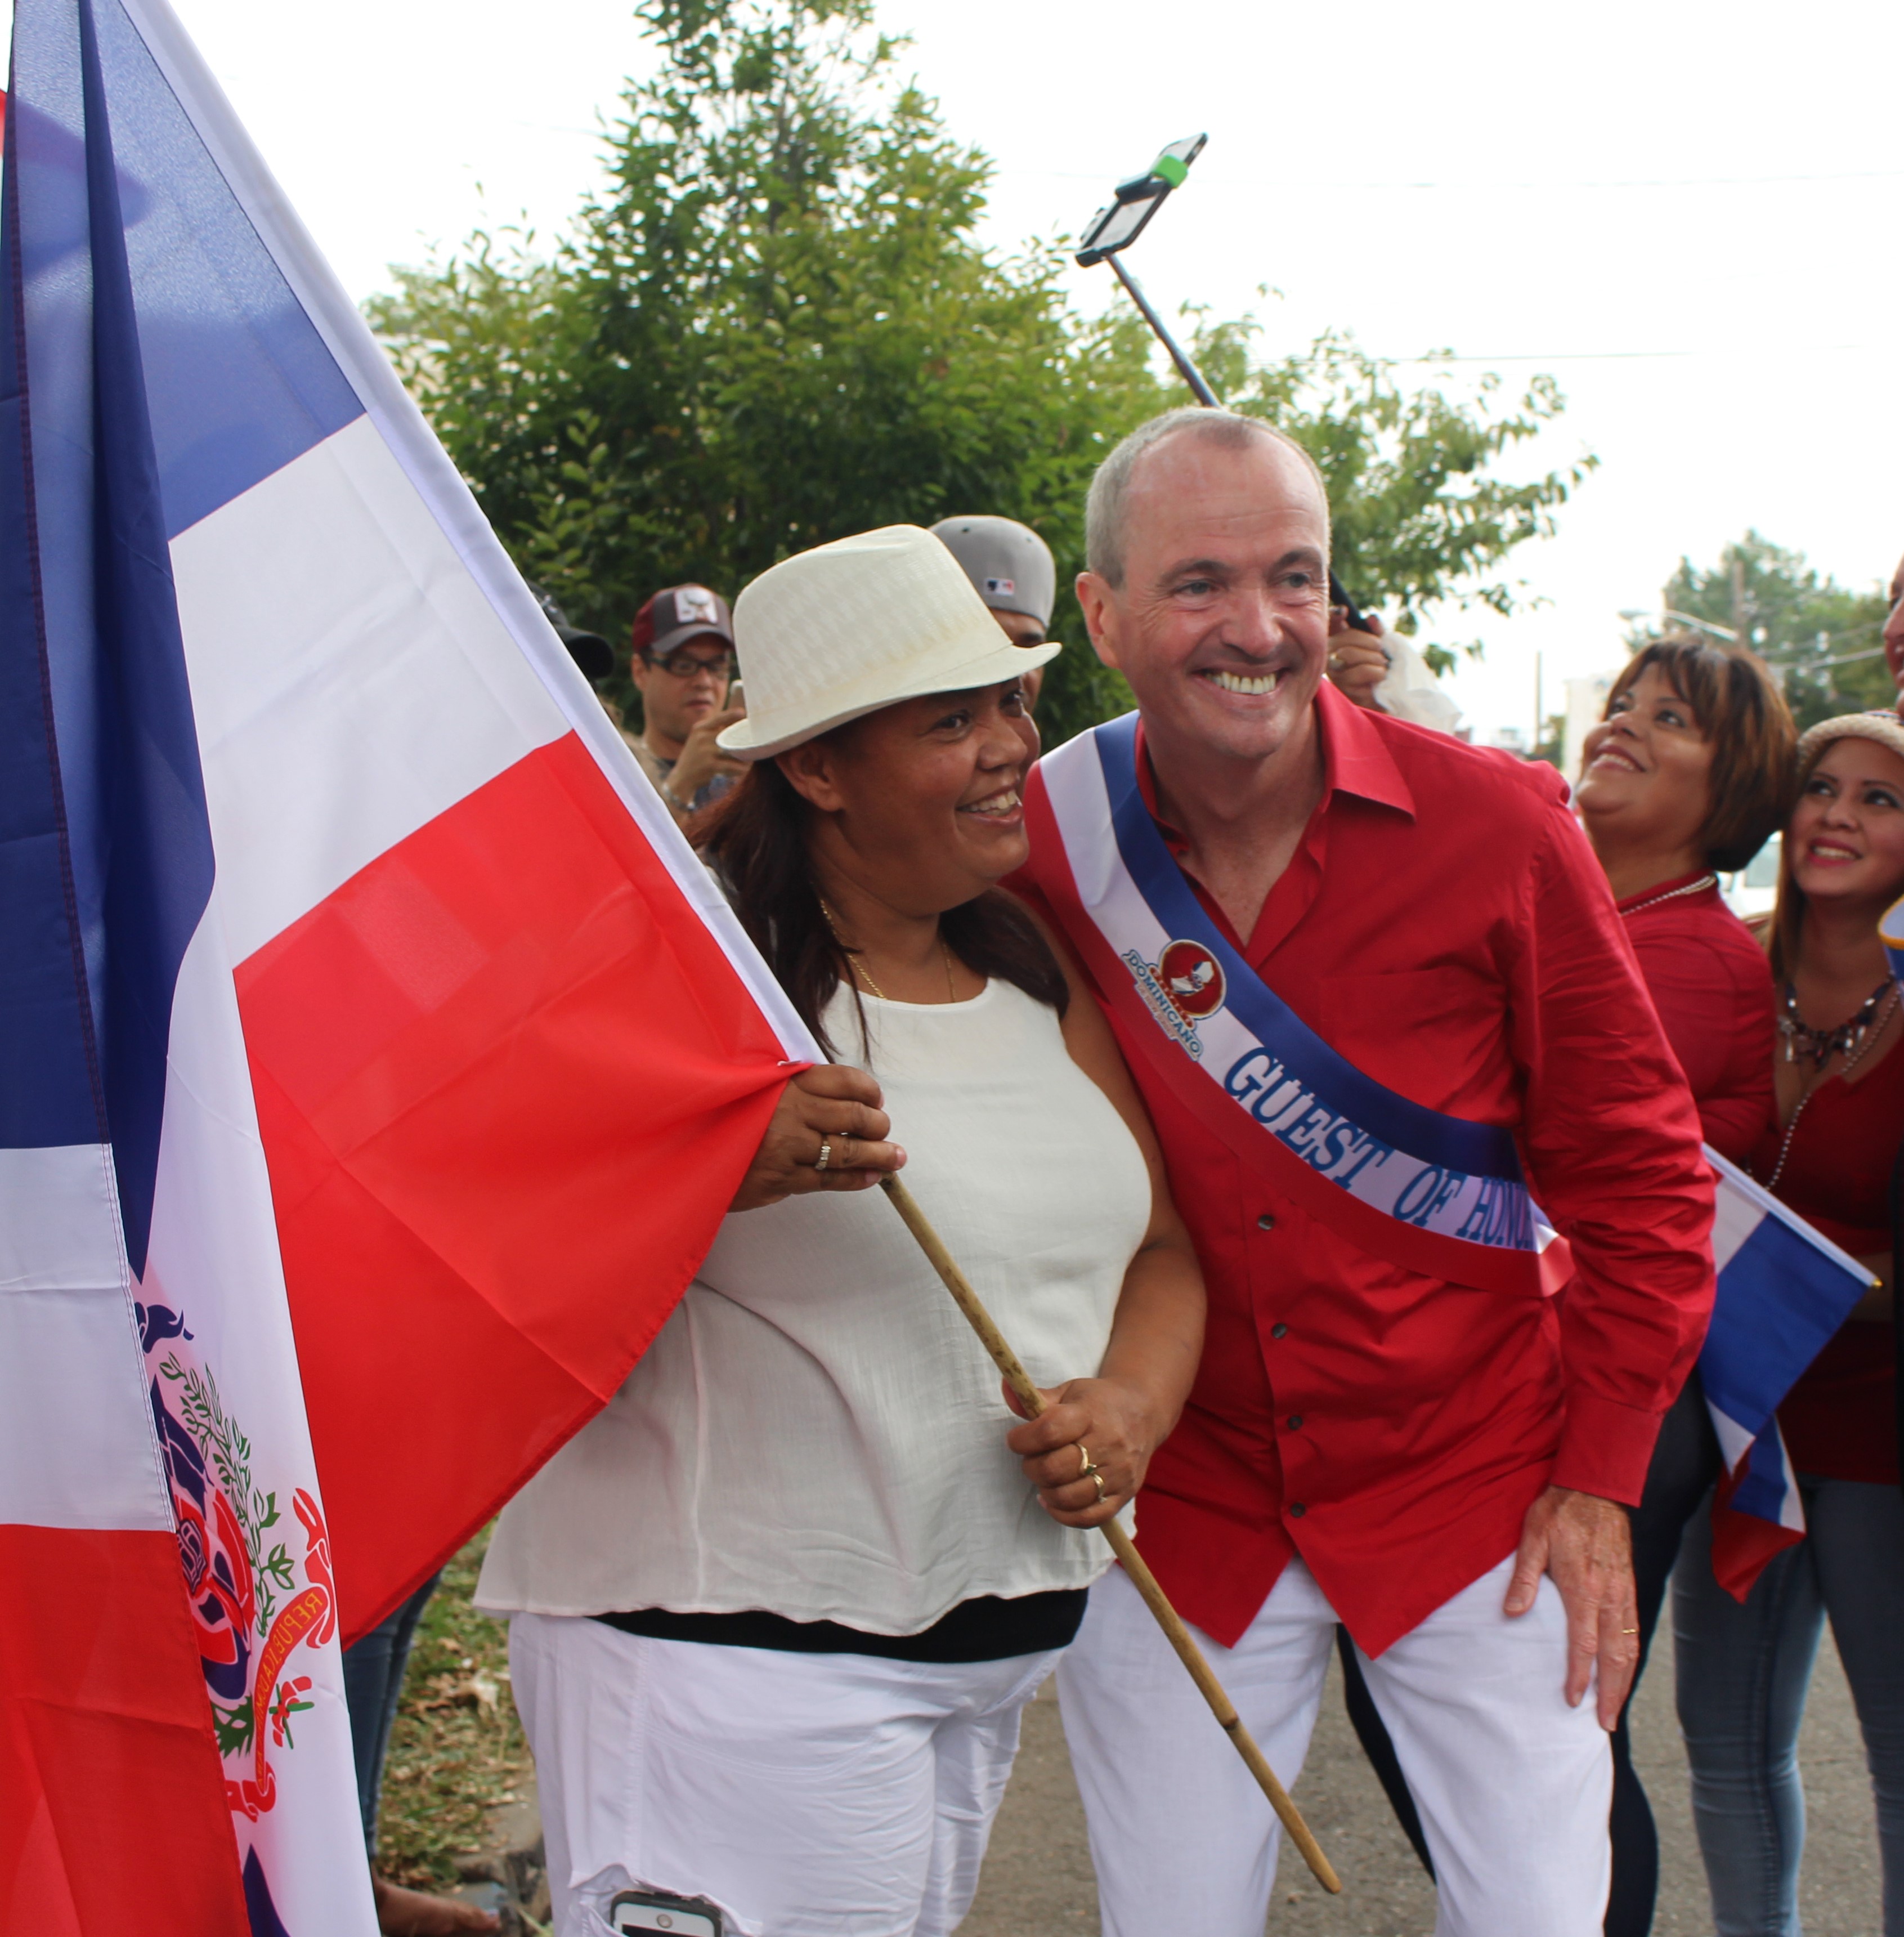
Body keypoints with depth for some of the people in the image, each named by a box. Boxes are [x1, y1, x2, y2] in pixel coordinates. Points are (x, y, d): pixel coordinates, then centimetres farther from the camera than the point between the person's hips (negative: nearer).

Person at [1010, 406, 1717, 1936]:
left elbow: (1637, 1168, -3)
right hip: (1179, 1507, 1)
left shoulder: (1496, 824, -11)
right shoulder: (1031, 844, -9)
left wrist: (1603, 1475, -4)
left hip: (1477, 1496, 0)